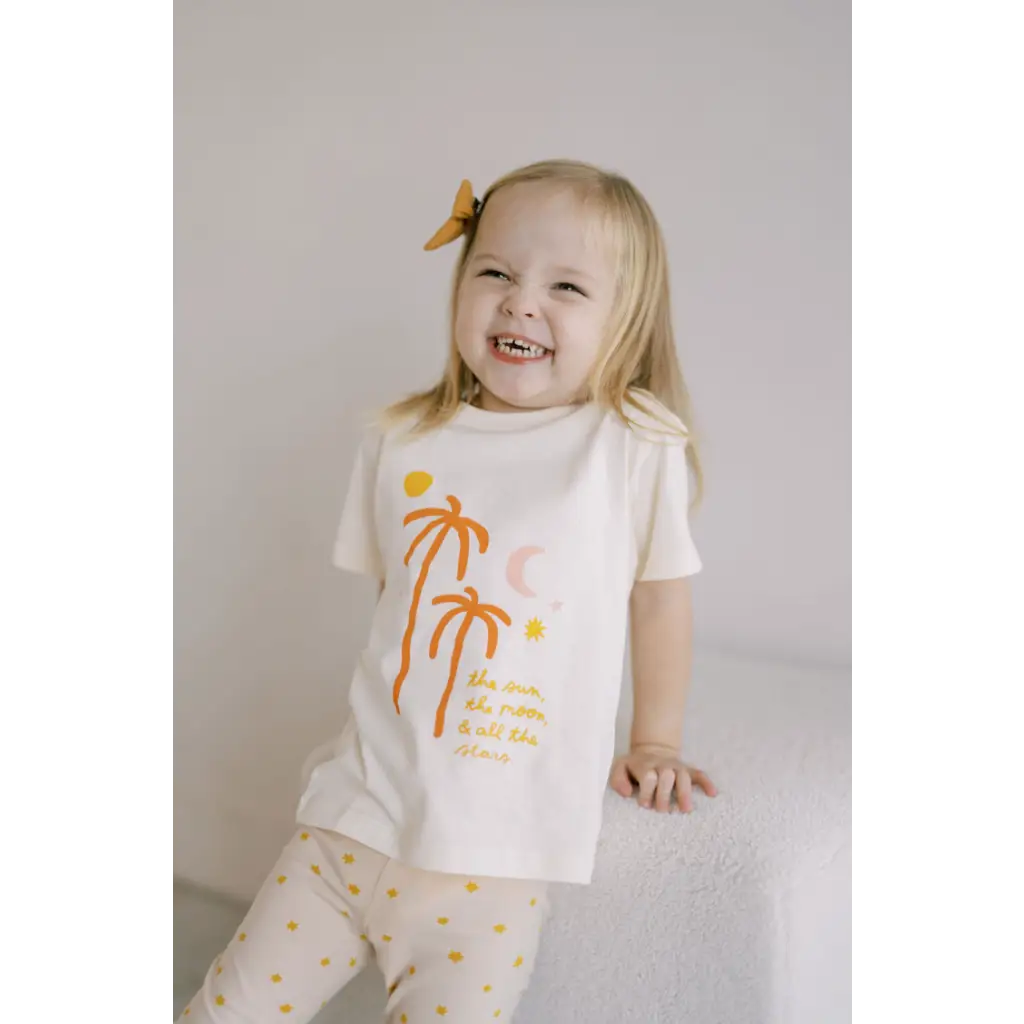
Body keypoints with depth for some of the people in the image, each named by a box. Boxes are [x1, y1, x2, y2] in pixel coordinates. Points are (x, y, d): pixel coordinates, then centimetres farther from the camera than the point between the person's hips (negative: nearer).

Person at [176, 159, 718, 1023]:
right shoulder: (402, 441, 2)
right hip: (355, 816, 4)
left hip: (497, 860, -3)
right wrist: (386, 721, 8)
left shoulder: (637, 447, -9)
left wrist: (655, 741, 11)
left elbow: (659, 594, 3)